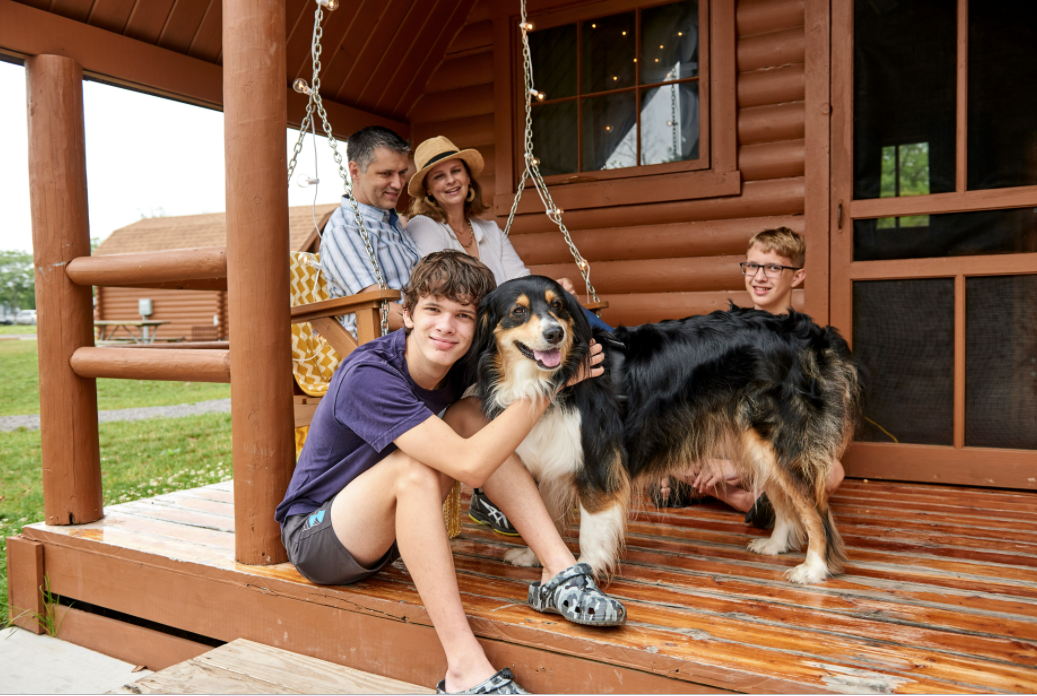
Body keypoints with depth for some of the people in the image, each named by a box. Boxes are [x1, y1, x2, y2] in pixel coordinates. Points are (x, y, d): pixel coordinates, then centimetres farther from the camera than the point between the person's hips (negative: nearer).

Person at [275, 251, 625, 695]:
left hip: (382, 530, 7)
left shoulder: (456, 366, -8)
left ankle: (560, 573, -19)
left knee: (471, 415, -12)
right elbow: (469, 465, -38)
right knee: (411, 467, -36)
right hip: (315, 536, -6)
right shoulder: (368, 376, -30)